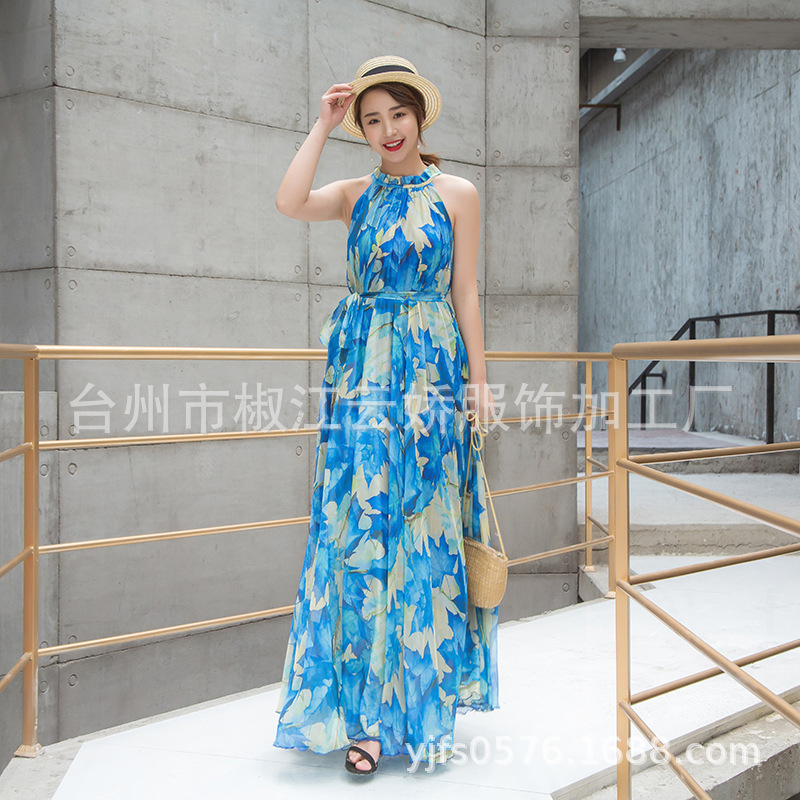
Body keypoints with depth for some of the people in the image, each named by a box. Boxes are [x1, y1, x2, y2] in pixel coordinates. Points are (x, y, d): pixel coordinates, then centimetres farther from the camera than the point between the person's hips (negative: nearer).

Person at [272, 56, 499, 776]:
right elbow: (289, 203, -8)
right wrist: (323, 127, 0)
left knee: (421, 533, 2)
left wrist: (478, 380, -3)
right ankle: (366, 710, 9)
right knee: (359, 532, -1)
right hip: (361, 372, 2)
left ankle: (422, 699, 18)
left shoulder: (457, 194, 5)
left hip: (429, 374, -2)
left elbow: (466, 293, 2)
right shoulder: (357, 194, 12)